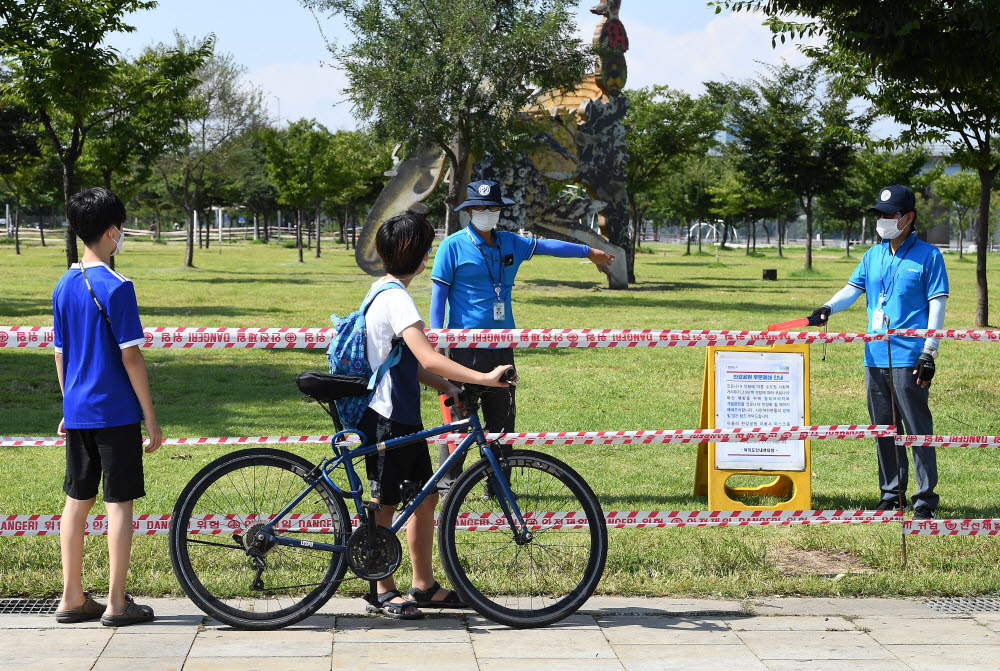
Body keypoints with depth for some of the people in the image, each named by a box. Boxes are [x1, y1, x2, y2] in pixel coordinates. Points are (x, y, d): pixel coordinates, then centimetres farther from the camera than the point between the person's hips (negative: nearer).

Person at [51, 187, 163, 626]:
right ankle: (117, 603, 3)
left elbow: (60, 354, 13)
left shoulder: (64, 286, 7)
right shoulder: (116, 288, -14)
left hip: (78, 413, 7)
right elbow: (131, 358, -14)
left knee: (77, 501, 11)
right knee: (120, 502, 0)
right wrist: (151, 418, -8)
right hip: (116, 413, -7)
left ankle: (72, 598, 17)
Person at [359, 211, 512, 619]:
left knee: (425, 495, 14)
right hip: (387, 418, -10)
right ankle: (383, 592, 13)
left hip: (404, 414, 10)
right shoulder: (396, 299, -20)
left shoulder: (383, 290, 13)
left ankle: (424, 585, 22)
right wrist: (484, 378, -31)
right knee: (386, 503, 2)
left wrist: (446, 386, 6)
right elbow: (429, 359, -30)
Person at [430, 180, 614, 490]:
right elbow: (438, 294, -3)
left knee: (502, 418, 8)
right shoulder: (453, 246, -2)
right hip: (465, 346, -5)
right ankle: (448, 484, 3)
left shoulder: (510, 243, 12)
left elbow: (546, 246, 23)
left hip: (502, 345, 5)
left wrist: (589, 251, 30)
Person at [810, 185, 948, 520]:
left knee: (917, 428, -6)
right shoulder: (873, 256, 15)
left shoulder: (928, 256, -2)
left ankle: (925, 498, 0)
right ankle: (891, 494, 20)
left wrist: (929, 352, -12)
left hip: (909, 357, -6)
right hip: (875, 355, 6)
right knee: (884, 429, 11)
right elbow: (853, 288, 7)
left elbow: (937, 304, -5)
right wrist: (829, 307, -14)